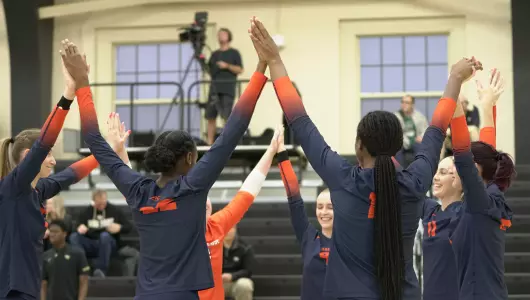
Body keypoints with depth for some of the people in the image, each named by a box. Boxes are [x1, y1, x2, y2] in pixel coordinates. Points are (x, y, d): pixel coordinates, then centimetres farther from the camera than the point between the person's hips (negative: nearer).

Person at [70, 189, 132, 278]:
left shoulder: (115, 210, 9)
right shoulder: (85, 212, 12)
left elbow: (129, 227, 9)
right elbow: (78, 228, 8)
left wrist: (119, 228, -13)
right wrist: (80, 229, -16)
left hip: (109, 244, -2)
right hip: (90, 244, 2)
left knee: (105, 235, -36)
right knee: (74, 237, -26)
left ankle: (101, 270, -41)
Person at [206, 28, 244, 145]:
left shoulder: (234, 53, 7)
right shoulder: (214, 54, 21)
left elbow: (240, 70, -1)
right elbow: (209, 70, 21)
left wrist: (227, 66, -13)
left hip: (228, 90, -5)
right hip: (214, 89, 5)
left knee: (227, 116, -12)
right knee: (210, 116, 1)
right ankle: (210, 143, 5)